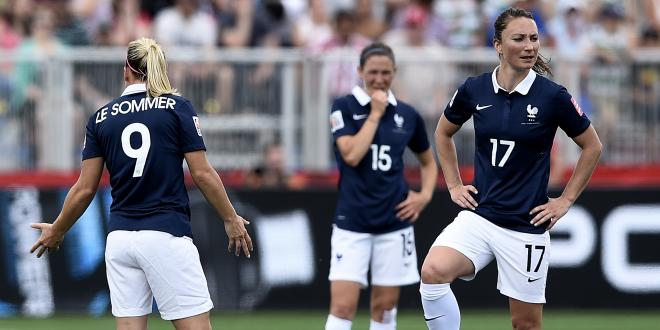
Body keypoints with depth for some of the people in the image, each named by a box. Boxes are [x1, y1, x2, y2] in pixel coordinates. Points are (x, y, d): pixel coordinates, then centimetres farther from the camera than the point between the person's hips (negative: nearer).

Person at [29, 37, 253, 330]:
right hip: (167, 234, -4)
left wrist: (56, 231, 22)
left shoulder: (101, 119, 9)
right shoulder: (177, 107, 0)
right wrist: (231, 219, 9)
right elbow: (202, 174, -3)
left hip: (119, 238, 4)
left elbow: (85, 188, 7)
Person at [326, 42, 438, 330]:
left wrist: (425, 194, 4)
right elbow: (352, 155, -18)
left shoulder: (408, 115, 6)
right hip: (352, 222, -3)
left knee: (385, 307, 7)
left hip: (394, 221, 3)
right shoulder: (344, 108, -3)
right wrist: (375, 114, -12)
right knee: (343, 305, -11)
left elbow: (428, 161, 21)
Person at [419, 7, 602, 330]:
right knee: (433, 271, -26)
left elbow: (592, 147, 7)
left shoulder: (552, 96, -7)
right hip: (479, 215, 2)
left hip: (526, 225, -2)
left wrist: (566, 200, 4)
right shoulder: (474, 90, -1)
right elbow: (443, 133, 20)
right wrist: (454, 186, 13)